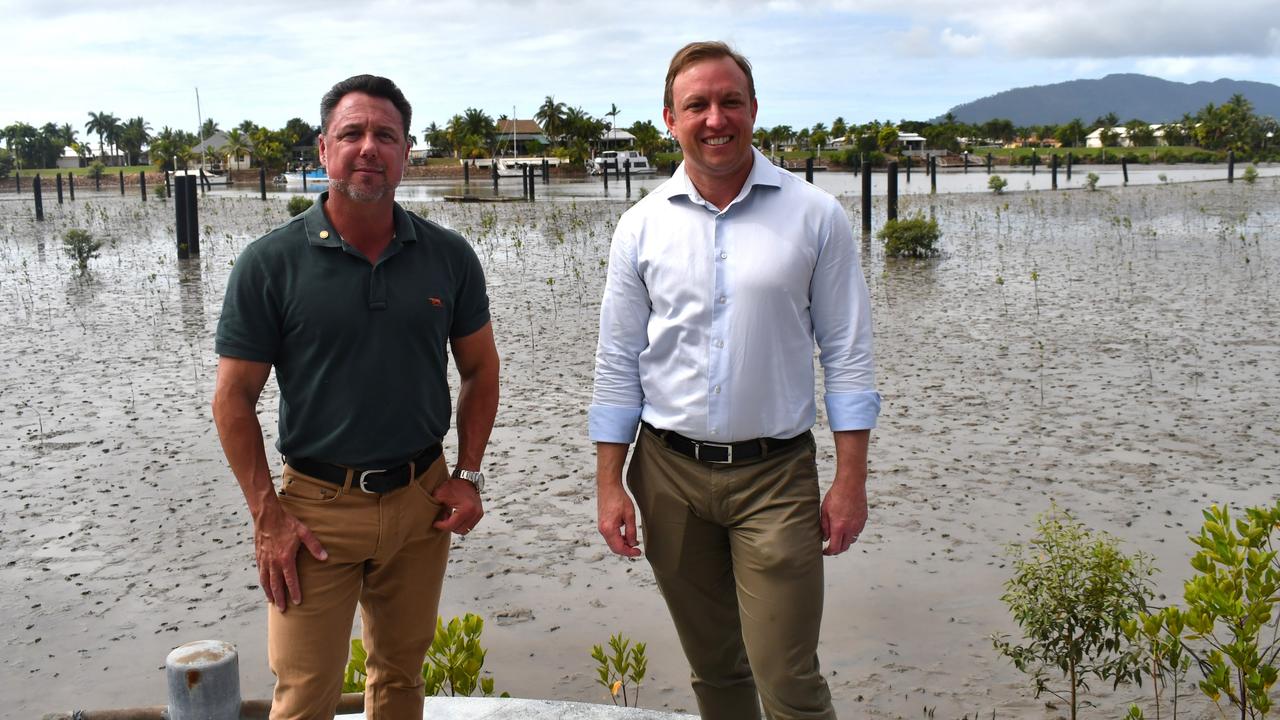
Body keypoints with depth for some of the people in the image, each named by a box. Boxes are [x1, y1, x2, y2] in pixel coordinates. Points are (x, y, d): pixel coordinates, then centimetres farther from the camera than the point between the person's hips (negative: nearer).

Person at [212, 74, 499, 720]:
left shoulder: (448, 256, 0)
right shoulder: (269, 263, -8)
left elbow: (480, 369, 10)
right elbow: (233, 399, -5)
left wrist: (467, 475, 2)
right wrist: (267, 517, -9)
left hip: (422, 499, 3)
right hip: (317, 505, -2)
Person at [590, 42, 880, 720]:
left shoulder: (815, 216, -2)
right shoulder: (642, 225, 3)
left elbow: (847, 356, -1)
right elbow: (618, 363, 6)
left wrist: (850, 481, -5)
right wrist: (609, 484, 2)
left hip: (776, 472, -2)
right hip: (669, 472, 2)